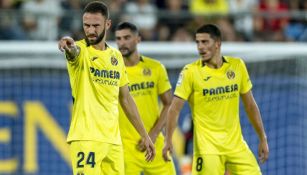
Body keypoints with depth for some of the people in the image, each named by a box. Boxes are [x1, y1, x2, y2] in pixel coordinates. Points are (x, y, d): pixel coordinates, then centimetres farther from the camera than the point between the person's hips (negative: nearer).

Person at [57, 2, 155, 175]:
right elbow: (74, 51, -31)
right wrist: (69, 46, -56)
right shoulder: (81, 51, -4)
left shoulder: (116, 56, 13)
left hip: (113, 139, 6)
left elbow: (126, 99, 20)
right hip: (86, 138, -6)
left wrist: (144, 135, 19)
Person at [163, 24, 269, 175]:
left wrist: (263, 139, 11)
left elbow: (250, 105, 11)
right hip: (207, 145, -4)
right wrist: (168, 140, -20)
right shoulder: (191, 72, -7)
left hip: (236, 144, 4)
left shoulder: (237, 66, 3)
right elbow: (174, 109, -8)